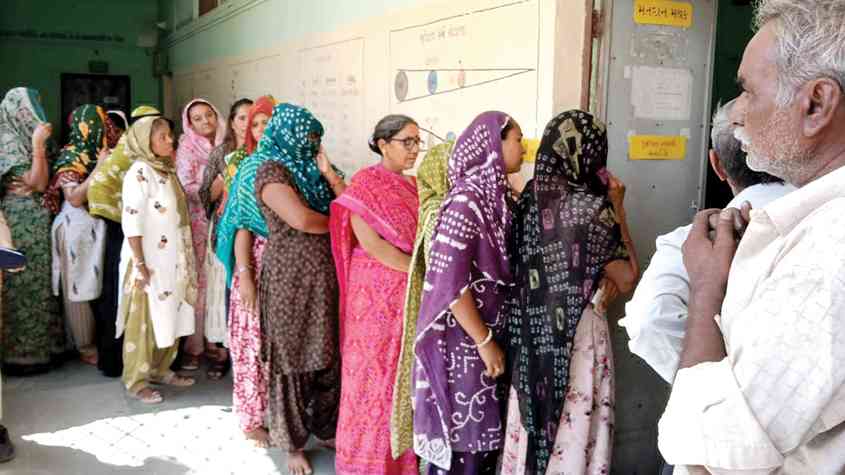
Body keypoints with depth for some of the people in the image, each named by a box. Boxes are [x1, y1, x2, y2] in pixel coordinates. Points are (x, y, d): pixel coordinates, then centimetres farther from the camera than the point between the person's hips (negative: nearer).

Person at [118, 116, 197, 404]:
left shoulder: (167, 170, 10)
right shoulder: (139, 172, -15)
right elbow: (131, 222, -19)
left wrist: (185, 260, 15)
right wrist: (140, 264, -21)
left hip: (172, 260, 8)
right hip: (149, 262, -8)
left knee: (170, 316, 16)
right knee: (144, 321, 2)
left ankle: (160, 370, 30)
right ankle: (135, 381, 14)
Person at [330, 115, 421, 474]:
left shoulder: (411, 187, 12)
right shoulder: (366, 183, -9)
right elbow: (369, 242, -18)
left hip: (411, 292, 6)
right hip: (378, 292, -6)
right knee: (376, 371, 3)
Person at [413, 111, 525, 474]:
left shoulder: (496, 195, 6)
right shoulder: (467, 200, -19)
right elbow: (449, 281, -23)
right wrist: (485, 342, -18)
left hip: (487, 332, 8)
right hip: (463, 340, -8)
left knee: (484, 428, 17)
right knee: (462, 434, 5)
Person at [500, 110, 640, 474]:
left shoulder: (528, 198, 1)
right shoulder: (592, 207, -16)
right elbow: (627, 280, -8)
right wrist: (618, 210, -4)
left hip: (530, 332, 6)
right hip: (576, 333, -6)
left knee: (532, 416, 18)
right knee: (572, 426, 9)